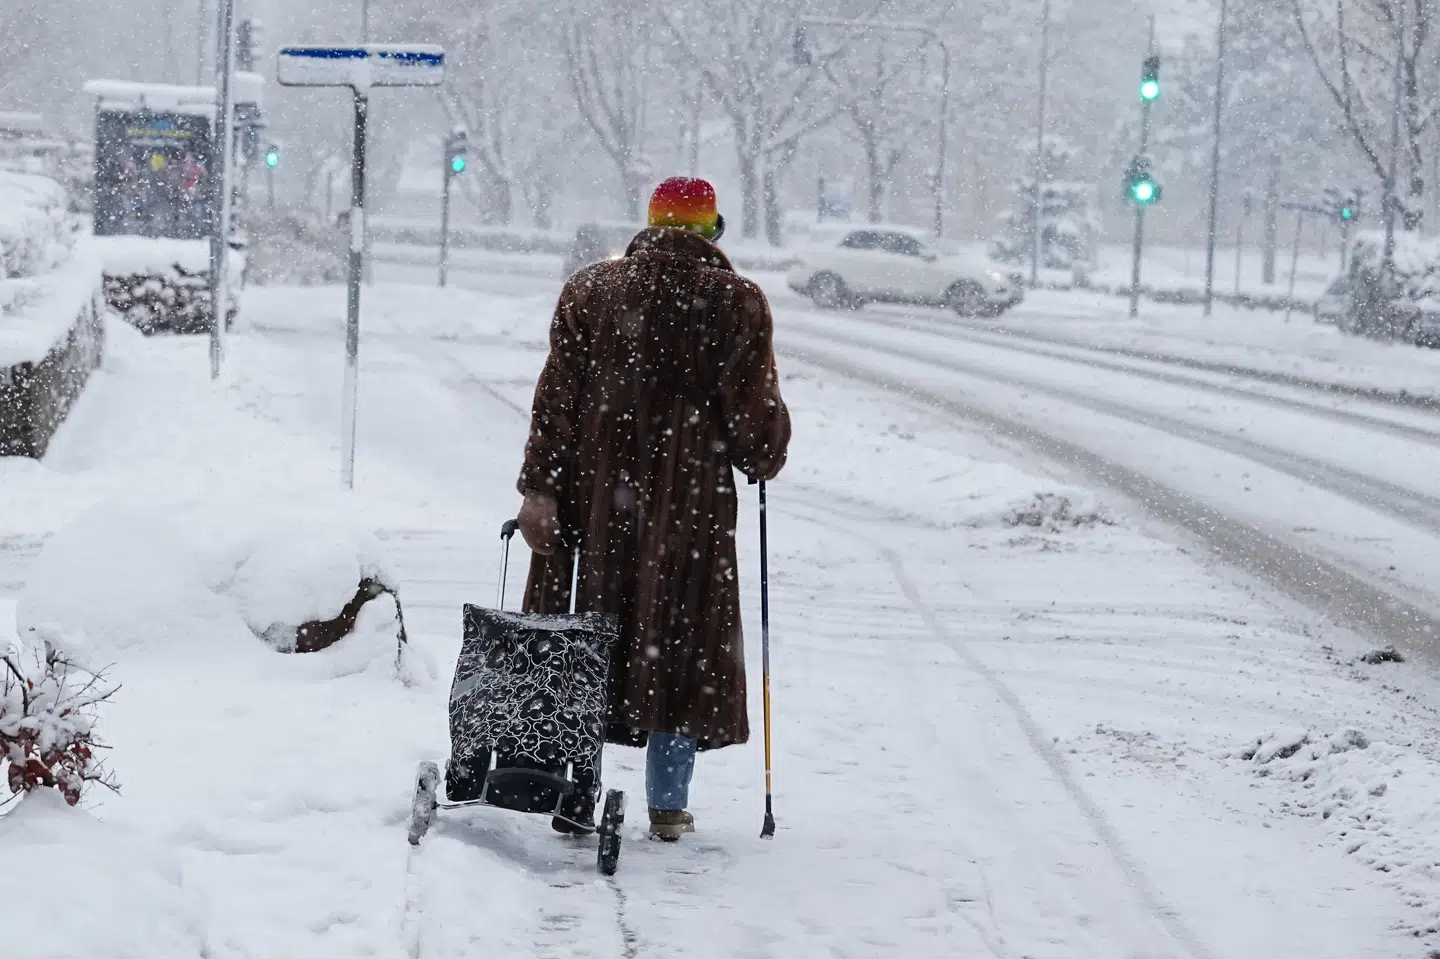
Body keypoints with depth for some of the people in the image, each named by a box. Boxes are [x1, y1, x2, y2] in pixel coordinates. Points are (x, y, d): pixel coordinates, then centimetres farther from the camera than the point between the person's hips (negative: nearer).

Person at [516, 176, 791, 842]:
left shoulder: (589, 289, 3)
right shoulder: (737, 301, -3)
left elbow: (557, 396, -2)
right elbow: (755, 407, -4)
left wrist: (539, 488, -4)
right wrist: (765, 459, 16)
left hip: (594, 497, 2)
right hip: (690, 503, -2)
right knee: (680, 644, 8)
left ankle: (575, 796, 11)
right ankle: (668, 805, 9)